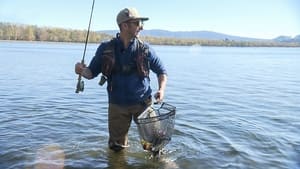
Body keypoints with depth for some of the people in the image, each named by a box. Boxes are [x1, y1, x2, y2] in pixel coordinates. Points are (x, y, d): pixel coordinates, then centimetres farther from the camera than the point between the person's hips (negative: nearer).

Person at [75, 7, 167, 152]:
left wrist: (161, 89, -11)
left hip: (142, 103, 0)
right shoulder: (106, 49, -6)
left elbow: (161, 71, 6)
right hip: (117, 105, 1)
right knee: (116, 147, 12)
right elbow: (92, 73, 2)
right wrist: (82, 71, -20)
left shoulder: (145, 49, -6)